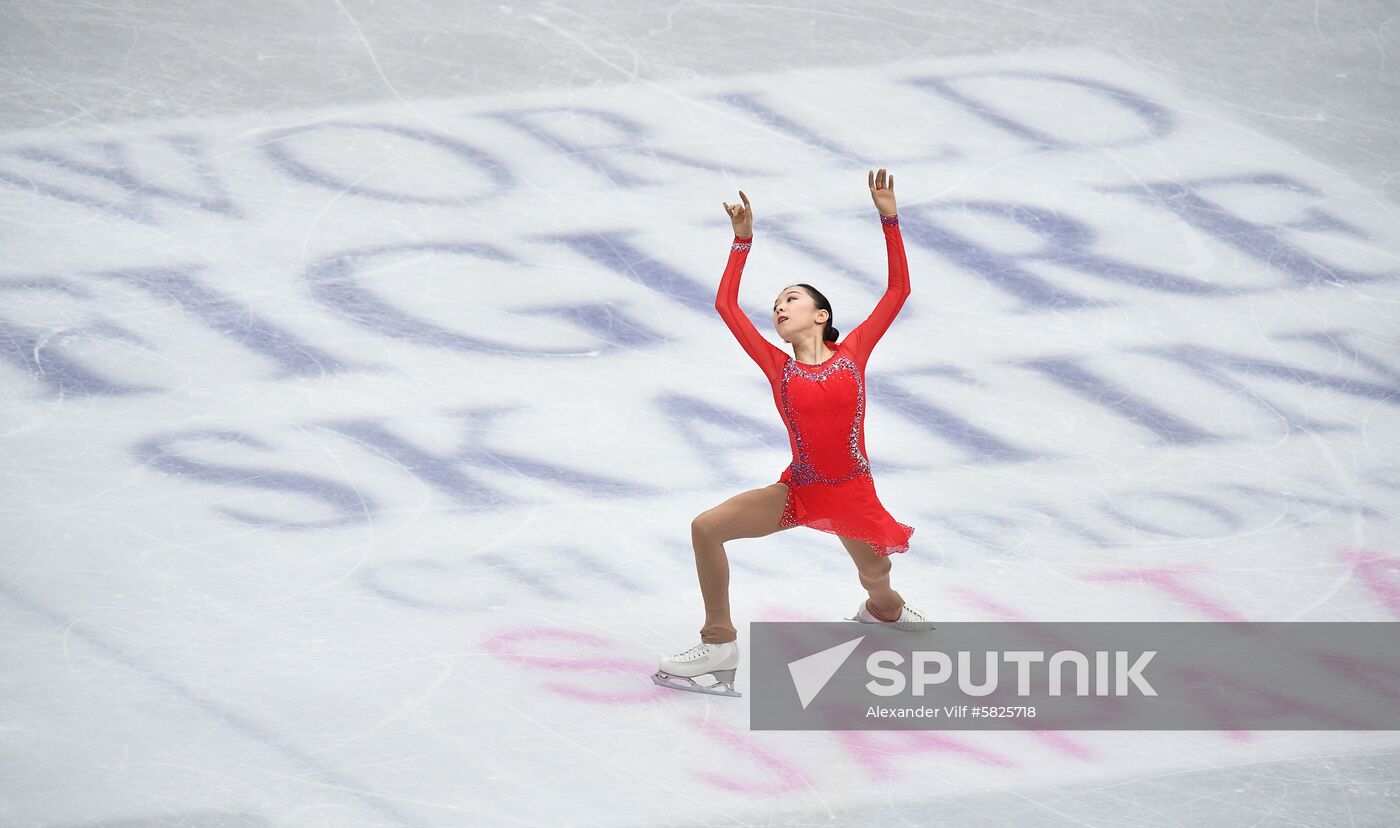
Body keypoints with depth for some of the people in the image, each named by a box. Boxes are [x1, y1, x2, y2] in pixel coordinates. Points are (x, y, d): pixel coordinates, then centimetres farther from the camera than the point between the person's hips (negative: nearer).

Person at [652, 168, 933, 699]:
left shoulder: (852, 352, -2)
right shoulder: (778, 368, 1)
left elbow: (898, 290, -4)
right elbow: (727, 305, -1)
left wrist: (889, 220, -9)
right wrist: (743, 239, -4)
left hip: (851, 493, -1)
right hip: (798, 490, 1)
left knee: (879, 589, 14)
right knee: (706, 528, -15)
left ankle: (884, 613, 56)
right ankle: (719, 646, -7)